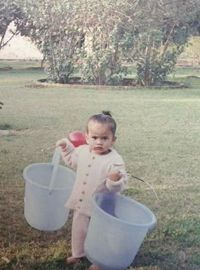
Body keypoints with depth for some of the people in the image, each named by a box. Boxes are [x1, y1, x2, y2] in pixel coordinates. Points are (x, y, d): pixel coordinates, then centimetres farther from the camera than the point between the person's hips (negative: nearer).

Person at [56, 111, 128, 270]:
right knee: (79, 230, 23)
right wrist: (66, 147, 6)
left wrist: (115, 180, -45)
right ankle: (78, 254, 49)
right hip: (82, 204, 5)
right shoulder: (82, 151, -6)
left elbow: (120, 185, -25)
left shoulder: (115, 160, -25)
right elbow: (72, 161, 17)